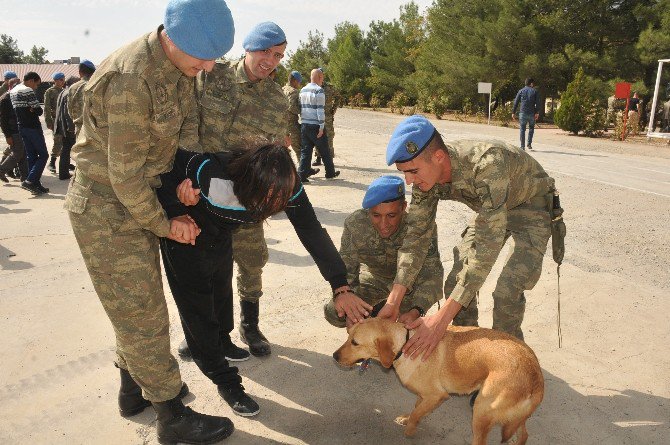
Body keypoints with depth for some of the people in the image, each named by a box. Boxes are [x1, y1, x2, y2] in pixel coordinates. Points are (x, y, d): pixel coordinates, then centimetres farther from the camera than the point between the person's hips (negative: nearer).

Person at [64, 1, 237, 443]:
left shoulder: (181, 63, -2)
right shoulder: (131, 79, -29)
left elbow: (188, 121, 6)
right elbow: (126, 174, -24)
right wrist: (164, 224, -13)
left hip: (136, 199, 9)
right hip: (106, 208, -9)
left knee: (136, 304, 20)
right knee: (143, 314, 0)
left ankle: (133, 388, 39)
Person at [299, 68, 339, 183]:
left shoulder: (303, 90, 12)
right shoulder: (319, 90, -11)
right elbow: (320, 110, -16)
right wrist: (321, 127, -15)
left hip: (304, 125, 6)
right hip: (315, 126, -6)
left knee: (305, 151, 7)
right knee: (325, 151, 9)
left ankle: (302, 175, 0)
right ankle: (330, 172, 22)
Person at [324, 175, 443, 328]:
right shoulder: (354, 224, -29)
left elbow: (432, 272, -34)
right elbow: (346, 270, -25)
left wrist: (416, 311, -52)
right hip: (373, 276, 2)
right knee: (333, 312, -15)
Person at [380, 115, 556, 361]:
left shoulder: (487, 163, -42)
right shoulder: (426, 172, -20)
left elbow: (488, 244, -43)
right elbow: (417, 234, -13)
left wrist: (442, 317, -45)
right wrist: (393, 300, -23)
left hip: (532, 208, -6)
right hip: (491, 212, 6)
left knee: (507, 292, -19)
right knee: (456, 282, -3)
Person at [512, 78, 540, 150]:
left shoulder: (521, 91, 6)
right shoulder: (534, 91, 4)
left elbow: (516, 102, 3)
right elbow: (537, 103, -4)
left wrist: (513, 112, 6)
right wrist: (537, 113, -4)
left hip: (522, 113, 0)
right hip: (531, 113, 0)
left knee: (522, 129, 3)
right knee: (531, 128, 17)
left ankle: (522, 146, -1)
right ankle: (529, 144, 10)